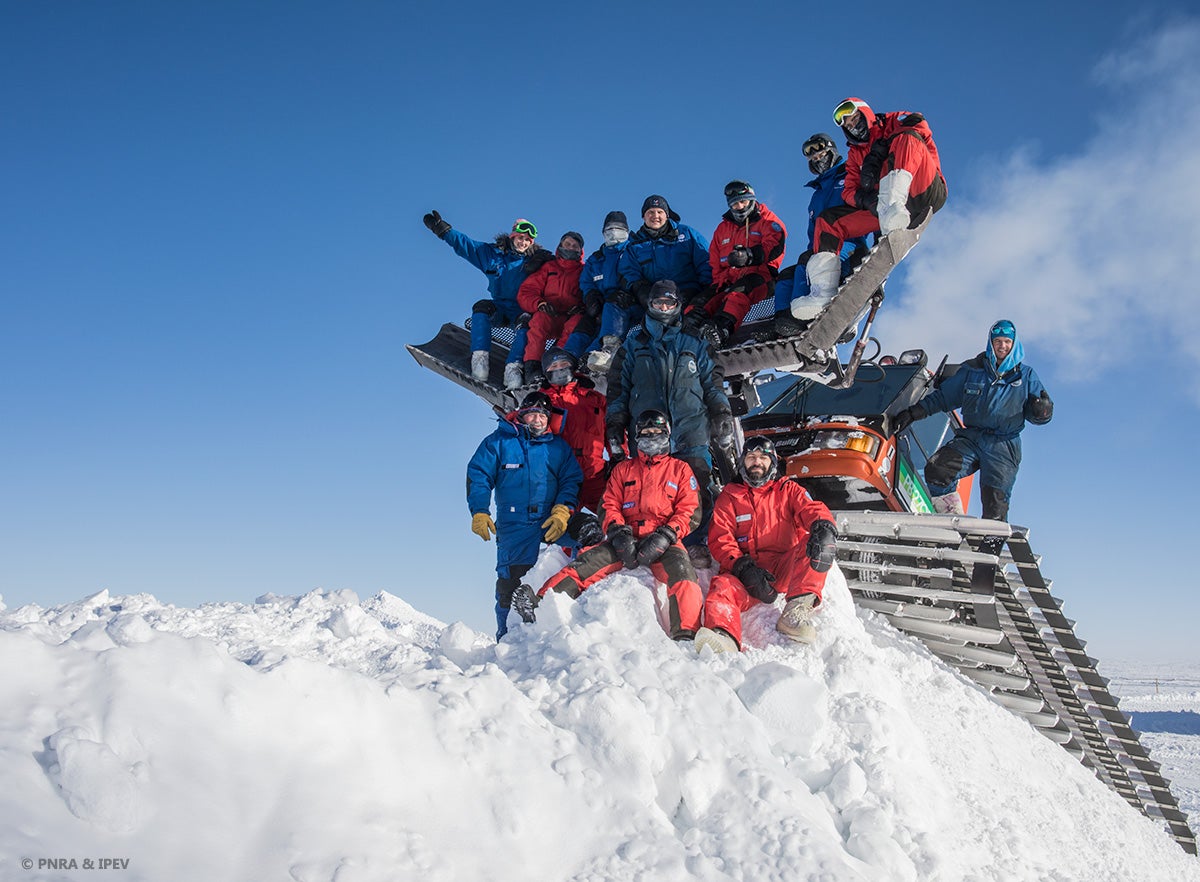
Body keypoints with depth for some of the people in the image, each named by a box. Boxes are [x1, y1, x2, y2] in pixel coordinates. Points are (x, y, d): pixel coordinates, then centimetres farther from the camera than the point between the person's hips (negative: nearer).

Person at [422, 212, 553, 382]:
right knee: (481, 307, -29)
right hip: (498, 309, 2)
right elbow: (464, 244, 11)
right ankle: (480, 358, -40)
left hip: (521, 310, -2)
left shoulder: (534, 259, 6)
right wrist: (442, 229, 7)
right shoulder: (493, 253, 10)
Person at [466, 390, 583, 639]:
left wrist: (562, 511, -7)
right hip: (513, 525, -1)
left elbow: (571, 480, 10)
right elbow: (478, 477, 7)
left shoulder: (558, 446, 18)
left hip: (551, 525, 1)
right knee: (510, 584, -7)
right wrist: (479, 513, -7)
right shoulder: (499, 441, 13)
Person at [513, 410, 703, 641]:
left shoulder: (680, 469, 17)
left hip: (665, 542, -2)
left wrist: (664, 536, -12)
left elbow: (688, 511, 7)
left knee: (680, 567, -35)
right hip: (627, 539, 3)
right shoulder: (622, 469, 24)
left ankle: (685, 636, -47)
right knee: (586, 562, -22)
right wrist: (619, 532, -7)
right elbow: (610, 506, 15)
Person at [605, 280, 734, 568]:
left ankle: (696, 545, -5)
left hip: (691, 436, 0)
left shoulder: (695, 345, 18)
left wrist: (722, 417, 9)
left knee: (698, 491, -9)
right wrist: (614, 425, 8)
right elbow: (618, 388, 16)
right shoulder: (632, 345, 17)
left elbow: (713, 384, 19)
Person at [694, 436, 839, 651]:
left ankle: (797, 610, -38)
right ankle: (723, 636, -62)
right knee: (723, 587, -33)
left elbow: (811, 509, 0)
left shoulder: (788, 490, 21)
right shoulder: (730, 496, 20)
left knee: (816, 545, -25)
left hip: (785, 568, 1)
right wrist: (744, 567, -15)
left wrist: (824, 527, -28)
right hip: (743, 572, -1)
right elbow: (719, 539, 6)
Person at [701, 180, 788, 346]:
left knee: (739, 291, -40)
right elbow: (714, 263, 24)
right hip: (729, 281, 7)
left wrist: (749, 255, -21)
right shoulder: (722, 228, 30)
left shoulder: (767, 220, 16)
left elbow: (774, 246, -4)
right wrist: (718, 283, 3)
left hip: (759, 275, -6)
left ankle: (723, 326, -65)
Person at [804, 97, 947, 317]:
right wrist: (863, 198, -11)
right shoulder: (854, 154, 27)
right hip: (880, 206, 5)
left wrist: (881, 150, -13)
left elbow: (918, 124, -9)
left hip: (926, 191, -5)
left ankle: (893, 208, -47)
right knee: (828, 220, -3)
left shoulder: (892, 123, 14)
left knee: (907, 141, -25)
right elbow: (849, 191, 13)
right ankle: (823, 294, -17)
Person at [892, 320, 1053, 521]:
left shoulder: (1026, 376, 10)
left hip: (1004, 447, -2)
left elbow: (1036, 414, 7)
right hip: (970, 438, 2)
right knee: (935, 470, -22)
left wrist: (1042, 410, -17)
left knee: (995, 509, -13)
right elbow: (942, 396, 17)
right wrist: (914, 412, 6)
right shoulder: (971, 370, 13)